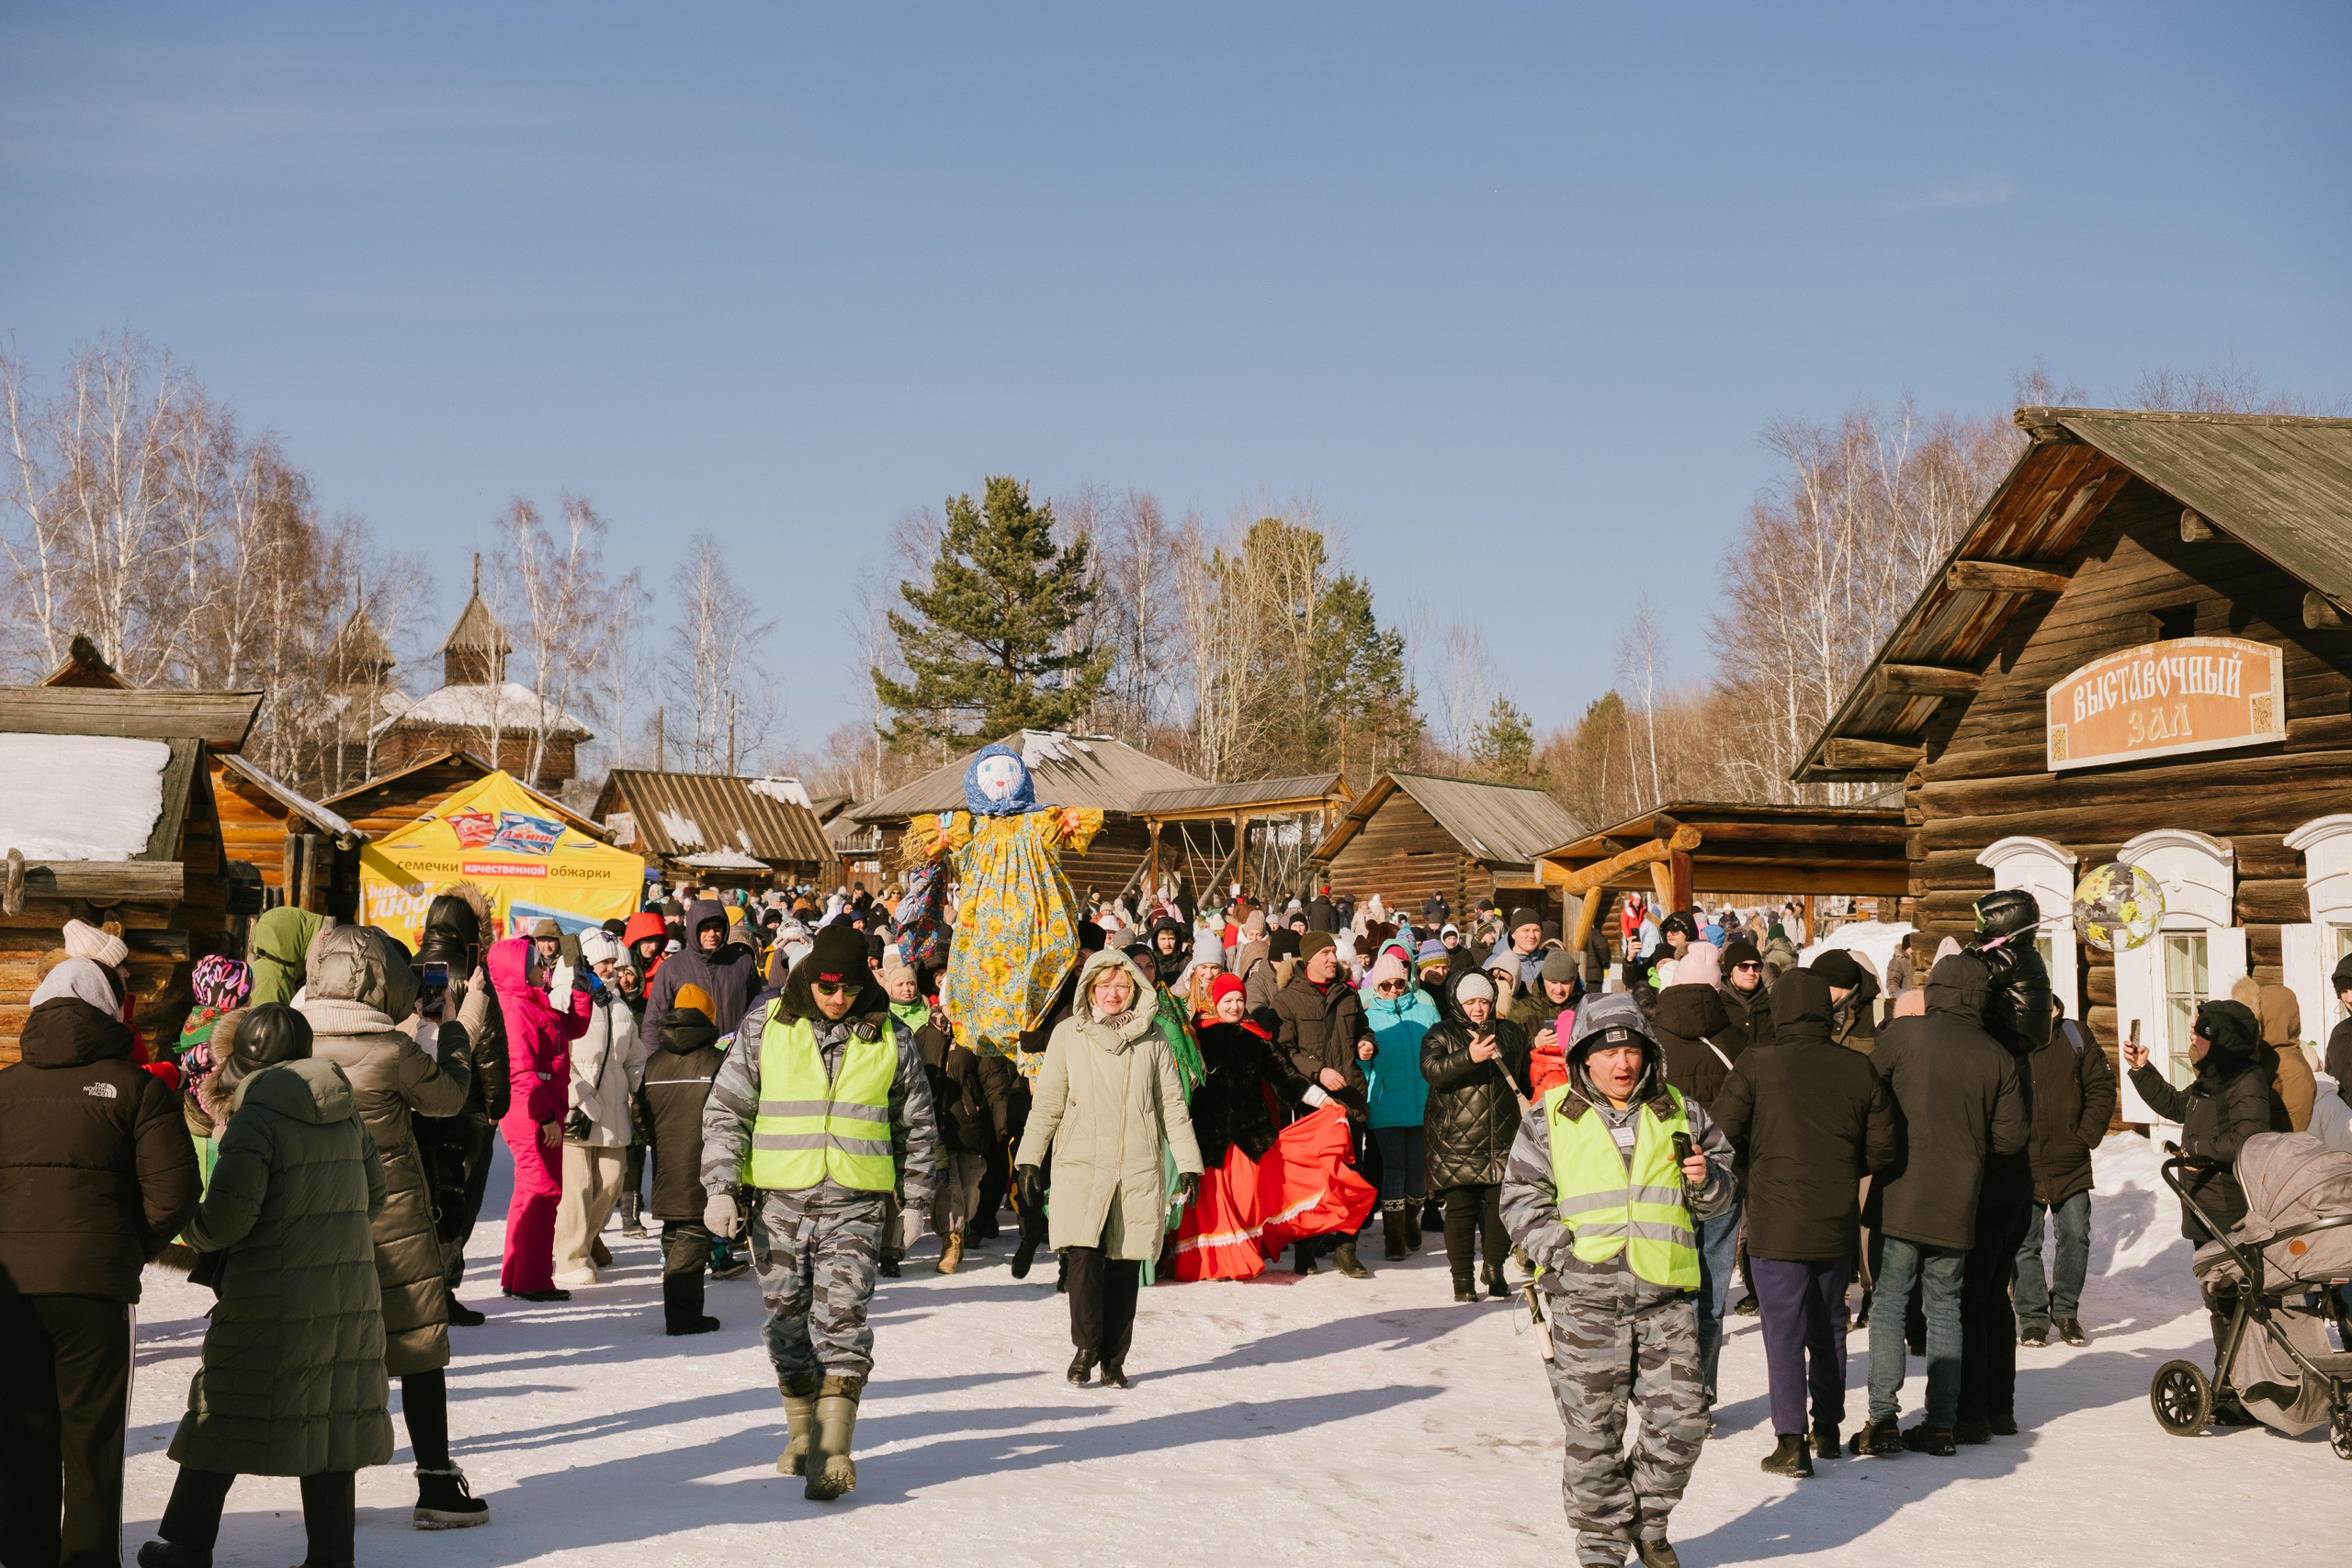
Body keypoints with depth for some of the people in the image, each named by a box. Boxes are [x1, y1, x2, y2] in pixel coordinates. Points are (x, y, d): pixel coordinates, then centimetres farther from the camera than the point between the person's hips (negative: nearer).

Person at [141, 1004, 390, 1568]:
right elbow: (373, 1196, 15)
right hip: (350, 1284, 6)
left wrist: (194, 1233, 2)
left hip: (272, 1295, -6)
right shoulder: (348, 1113, 7)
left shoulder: (255, 1119, -13)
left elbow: (229, 1215, -19)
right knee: (330, 1418, 9)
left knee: (226, 1416, 8)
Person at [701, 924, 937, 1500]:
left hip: (855, 1204, -1)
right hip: (779, 1200, 1)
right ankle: (803, 1433, 25)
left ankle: (833, 1451, -14)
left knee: (842, 1319, -12)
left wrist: (915, 1200, 14)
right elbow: (725, 1111, 6)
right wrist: (720, 1187, -2)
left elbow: (917, 1125, 14)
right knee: (788, 1320, 8)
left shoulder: (890, 1037, 4)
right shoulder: (764, 1028, 2)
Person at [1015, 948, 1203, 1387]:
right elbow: (1047, 1102, 9)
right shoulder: (1068, 1034, 6)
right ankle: (1086, 1349, 2)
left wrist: (1188, 1162, 7)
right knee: (1085, 1257, -15)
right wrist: (1028, 1160, 5)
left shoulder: (1153, 1038, 8)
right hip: (1081, 1166, -1)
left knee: (1125, 1267, 1)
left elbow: (1172, 1104, 12)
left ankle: (1113, 1360, 13)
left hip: (1139, 1170, 1)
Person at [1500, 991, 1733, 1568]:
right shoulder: (1551, 1119, 3)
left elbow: (1720, 1191, 18)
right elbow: (1521, 1196, 5)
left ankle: (1646, 1519, 26)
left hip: (1664, 1296, 2)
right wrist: (1554, 1249, -9)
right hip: (1584, 1300, -2)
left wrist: (1705, 1180, -5)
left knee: (1681, 1422, 0)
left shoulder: (1679, 1114, 10)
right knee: (1593, 1433, 3)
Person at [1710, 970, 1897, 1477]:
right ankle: (1828, 1429, 30)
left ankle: (1791, 1443, 0)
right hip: (1837, 1222, 4)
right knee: (1828, 1327, 19)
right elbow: (1883, 1149, 1)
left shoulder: (1758, 1064, -11)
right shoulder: (1859, 1070, -1)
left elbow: (1722, 1130, -10)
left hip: (1776, 1221, -4)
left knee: (1784, 1332, 2)